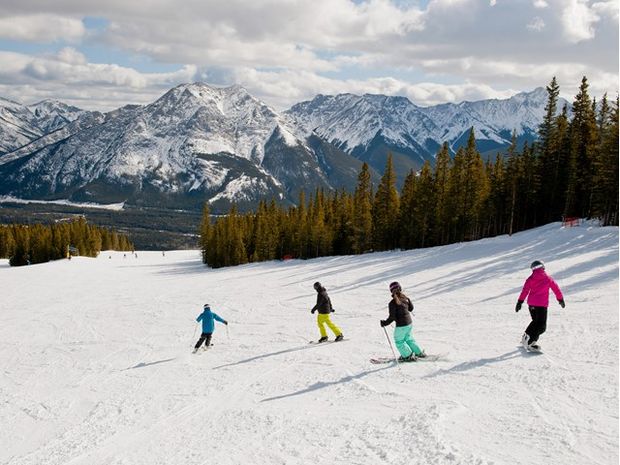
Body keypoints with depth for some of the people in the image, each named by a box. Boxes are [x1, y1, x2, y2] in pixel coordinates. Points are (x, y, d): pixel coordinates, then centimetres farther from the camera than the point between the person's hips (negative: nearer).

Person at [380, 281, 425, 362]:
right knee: (408, 338, 29)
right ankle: (419, 353, 36)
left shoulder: (392, 303, -21)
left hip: (401, 325, -7)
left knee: (399, 341, 15)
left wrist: (385, 323, -6)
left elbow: (392, 317, -20)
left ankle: (408, 356, 20)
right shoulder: (405, 298, -3)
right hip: (409, 322, 7)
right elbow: (411, 308, 13)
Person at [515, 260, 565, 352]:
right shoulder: (548, 278, 1)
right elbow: (556, 289, 8)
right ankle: (530, 342, -19)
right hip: (542, 304, -4)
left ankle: (526, 337, 23)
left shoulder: (530, 278, 4)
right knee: (541, 326, -4)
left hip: (531, 304, 4)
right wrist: (561, 300, 21)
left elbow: (525, 290, -2)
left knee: (535, 321, 25)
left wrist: (520, 302, -1)